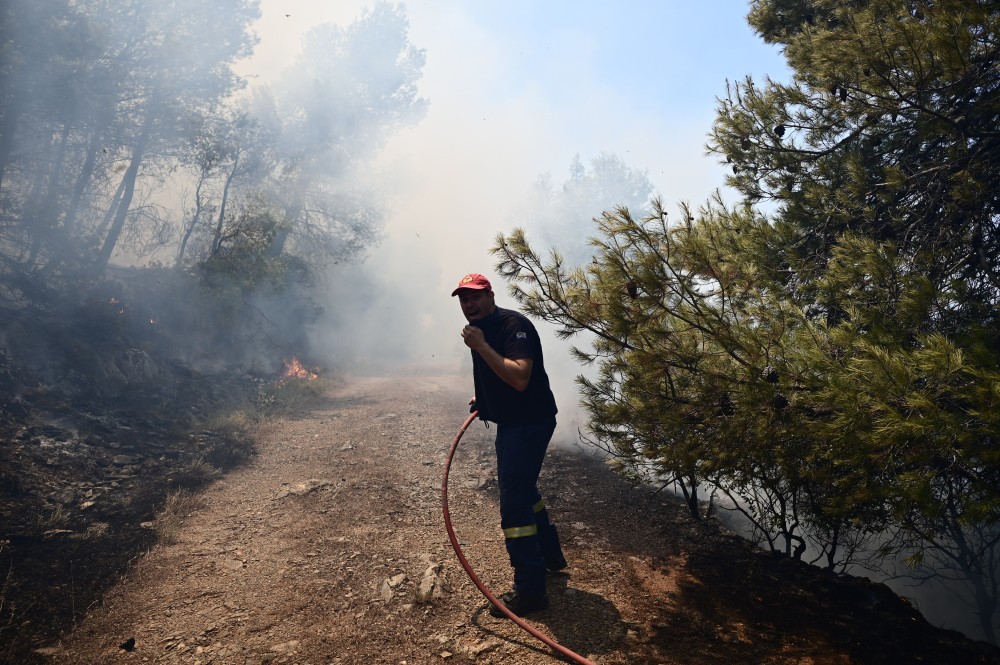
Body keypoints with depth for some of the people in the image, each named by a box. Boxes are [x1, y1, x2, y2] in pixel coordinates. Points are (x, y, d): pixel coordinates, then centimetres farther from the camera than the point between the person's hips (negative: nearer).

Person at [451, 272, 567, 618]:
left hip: (530, 422, -10)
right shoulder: (480, 329, 9)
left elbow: (520, 378, -33)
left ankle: (530, 590, -2)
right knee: (520, 489, 23)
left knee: (513, 501, -11)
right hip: (509, 421, 10)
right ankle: (550, 554, 43)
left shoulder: (513, 325, -20)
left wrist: (481, 347, -32)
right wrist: (484, 399, 11)